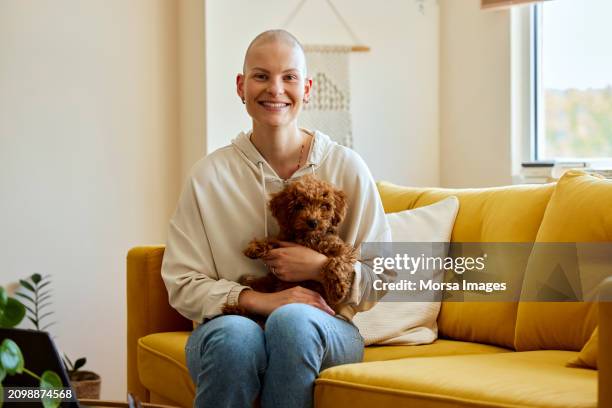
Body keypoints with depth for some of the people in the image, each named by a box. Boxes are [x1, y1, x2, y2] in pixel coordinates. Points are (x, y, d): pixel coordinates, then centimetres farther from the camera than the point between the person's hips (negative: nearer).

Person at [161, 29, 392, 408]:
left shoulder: (347, 168, 3)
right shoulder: (209, 175, 2)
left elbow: (382, 278, 6)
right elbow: (182, 284, -1)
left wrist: (322, 267, -13)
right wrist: (259, 300, -17)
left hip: (326, 329, 0)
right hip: (227, 325, 0)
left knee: (292, 319, -35)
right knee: (235, 334, -35)